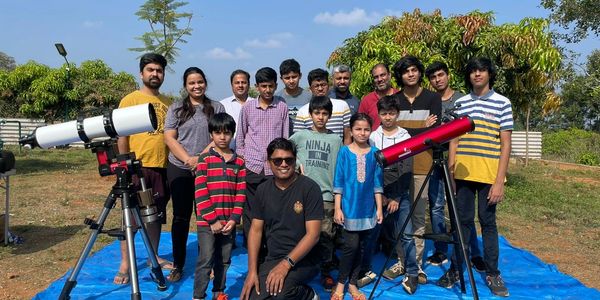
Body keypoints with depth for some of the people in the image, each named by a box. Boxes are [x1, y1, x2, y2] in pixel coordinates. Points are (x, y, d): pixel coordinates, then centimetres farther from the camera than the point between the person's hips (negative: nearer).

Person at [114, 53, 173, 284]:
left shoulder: (167, 103, 12)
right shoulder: (130, 100, -2)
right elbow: (122, 136, -5)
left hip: (162, 167, 5)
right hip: (137, 167, -4)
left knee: (156, 215, 13)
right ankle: (124, 264, 9)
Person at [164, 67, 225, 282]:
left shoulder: (217, 108, 7)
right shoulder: (176, 108, 8)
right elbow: (169, 138, 1)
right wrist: (188, 159, -12)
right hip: (179, 169, 1)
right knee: (181, 216, 4)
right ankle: (177, 265, 13)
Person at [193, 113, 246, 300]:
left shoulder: (239, 162, 6)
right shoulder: (205, 159, -3)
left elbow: (241, 193, 3)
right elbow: (200, 193, -8)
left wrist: (234, 219, -6)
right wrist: (212, 219, -12)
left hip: (229, 222, 3)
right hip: (207, 222, -3)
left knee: (224, 261, 13)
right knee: (205, 261, -4)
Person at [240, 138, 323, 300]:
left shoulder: (309, 188, -11)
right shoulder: (263, 190, 4)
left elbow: (313, 234, -15)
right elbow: (256, 230, 4)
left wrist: (286, 264, -23)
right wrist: (252, 270, -7)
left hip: (303, 259, -5)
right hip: (272, 259, 6)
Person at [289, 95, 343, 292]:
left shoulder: (336, 140, 8)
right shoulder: (300, 135, 6)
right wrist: (296, 162, -2)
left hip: (326, 194, 0)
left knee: (326, 234, 2)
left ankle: (326, 272, 20)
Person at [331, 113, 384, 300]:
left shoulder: (374, 153, 2)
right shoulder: (344, 152, -4)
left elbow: (377, 183, 5)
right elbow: (338, 182, -3)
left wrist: (379, 208, 2)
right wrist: (337, 208, -7)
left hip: (367, 207, 3)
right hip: (349, 206, -3)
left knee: (361, 247, 9)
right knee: (351, 245, -7)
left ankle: (352, 283, 23)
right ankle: (341, 282, 12)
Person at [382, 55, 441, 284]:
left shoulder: (432, 98, 5)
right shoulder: (393, 100, 9)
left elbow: (434, 132, -5)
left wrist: (404, 131, -10)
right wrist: (420, 129, -6)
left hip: (422, 164, -1)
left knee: (419, 215, 3)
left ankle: (416, 264, 13)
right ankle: (402, 262, 15)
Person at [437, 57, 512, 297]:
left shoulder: (502, 103, 0)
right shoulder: (460, 103, 8)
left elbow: (505, 144, -3)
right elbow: (454, 140, 9)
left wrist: (499, 181, -9)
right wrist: (450, 173, 3)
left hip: (489, 175, -2)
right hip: (463, 173, 2)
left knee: (488, 223, 6)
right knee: (463, 222, 9)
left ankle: (493, 274, 19)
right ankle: (455, 269, 19)